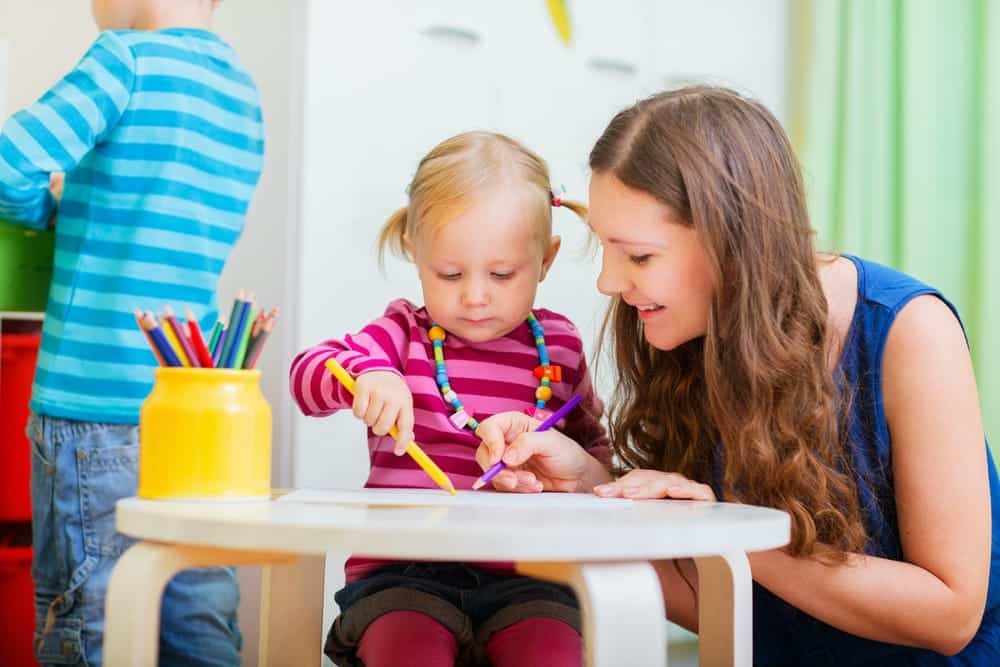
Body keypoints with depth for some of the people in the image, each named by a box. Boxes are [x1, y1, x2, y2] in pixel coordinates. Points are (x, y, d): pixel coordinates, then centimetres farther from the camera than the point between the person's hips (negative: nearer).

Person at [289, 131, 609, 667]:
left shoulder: (559, 347, 11)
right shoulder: (406, 334, 5)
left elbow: (590, 440, 29)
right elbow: (307, 376, -10)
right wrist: (364, 373, -32)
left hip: (523, 573, 2)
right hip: (404, 571, -1)